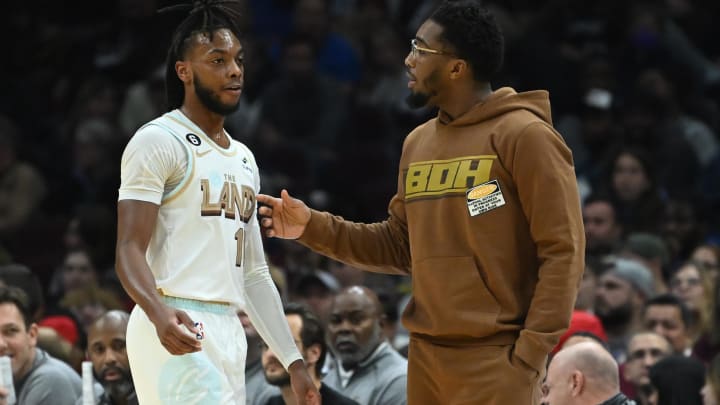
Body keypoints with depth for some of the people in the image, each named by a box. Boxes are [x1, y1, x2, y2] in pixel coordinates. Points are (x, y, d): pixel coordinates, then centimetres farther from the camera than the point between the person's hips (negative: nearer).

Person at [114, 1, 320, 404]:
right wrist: (159, 314, -32)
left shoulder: (244, 159, 21)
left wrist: (293, 362, 17)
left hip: (228, 332, 9)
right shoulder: (158, 141, -4)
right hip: (176, 331, -9)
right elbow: (130, 250, -13)